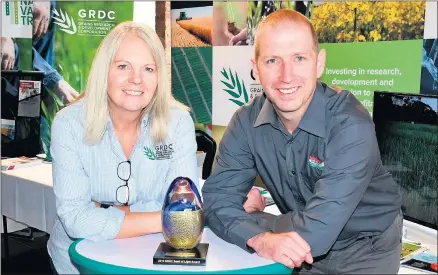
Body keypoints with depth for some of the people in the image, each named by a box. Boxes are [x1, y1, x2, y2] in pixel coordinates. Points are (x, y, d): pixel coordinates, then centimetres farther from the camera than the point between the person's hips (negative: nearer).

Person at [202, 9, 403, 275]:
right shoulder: (246, 122, -12)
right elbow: (217, 198, -14)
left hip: (368, 250, -3)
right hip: (300, 253, 3)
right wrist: (262, 239, -32)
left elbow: (316, 232, -32)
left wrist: (253, 215, -16)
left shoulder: (350, 125, -27)